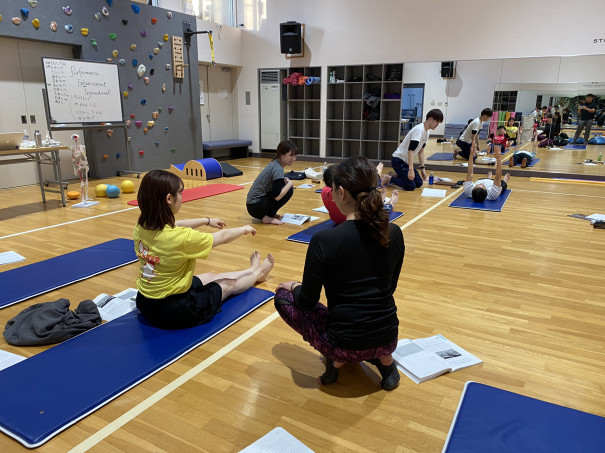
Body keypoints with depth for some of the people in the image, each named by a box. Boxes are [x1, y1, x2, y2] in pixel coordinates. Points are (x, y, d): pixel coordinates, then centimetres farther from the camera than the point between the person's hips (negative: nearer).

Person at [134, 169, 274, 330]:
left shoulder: (141, 228, -8)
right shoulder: (178, 237, -30)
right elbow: (222, 237, -13)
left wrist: (207, 221, 25)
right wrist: (244, 229, 8)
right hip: (172, 312, -7)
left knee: (209, 277, 27)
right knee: (228, 285, 17)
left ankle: (251, 270, 51)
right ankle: (257, 274, 47)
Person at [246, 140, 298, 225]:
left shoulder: (275, 163, 9)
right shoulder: (277, 169, -18)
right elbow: (277, 196, -27)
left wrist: (285, 180, -1)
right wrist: (290, 183, -11)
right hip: (256, 207, -9)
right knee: (289, 191, -14)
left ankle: (269, 213, 11)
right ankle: (268, 217, -9)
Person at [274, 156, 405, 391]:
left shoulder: (324, 240, -21)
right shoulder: (394, 234, -6)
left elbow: (308, 301, -11)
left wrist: (293, 286, 11)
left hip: (347, 343, -5)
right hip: (388, 339, 5)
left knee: (283, 297, 15)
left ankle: (336, 360, 6)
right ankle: (383, 358, 14)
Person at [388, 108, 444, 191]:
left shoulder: (427, 132, 9)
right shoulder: (419, 130, -20)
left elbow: (421, 151, 16)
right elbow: (410, 150, -28)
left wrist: (422, 168, 13)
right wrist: (411, 169, -33)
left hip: (406, 162, 10)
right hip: (398, 160, -10)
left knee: (419, 183, 6)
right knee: (411, 186, -18)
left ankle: (396, 176, 16)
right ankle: (389, 178, -3)